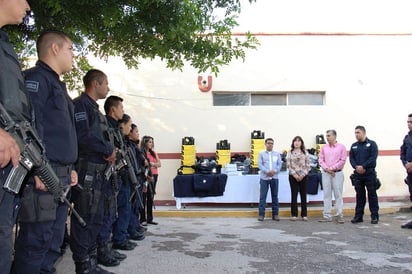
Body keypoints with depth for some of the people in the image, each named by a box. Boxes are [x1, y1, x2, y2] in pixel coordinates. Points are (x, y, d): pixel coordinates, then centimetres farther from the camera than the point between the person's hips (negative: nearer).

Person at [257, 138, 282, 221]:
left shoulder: (277, 154, 11)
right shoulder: (261, 153, 5)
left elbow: (280, 164, 5)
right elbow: (260, 164, -4)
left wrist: (274, 171, -13)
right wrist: (267, 171, -17)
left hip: (274, 177, 2)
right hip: (264, 177, -2)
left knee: (275, 196, 6)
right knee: (263, 196, -3)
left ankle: (275, 214, 13)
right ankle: (261, 214, 1)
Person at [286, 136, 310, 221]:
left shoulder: (305, 152, 5)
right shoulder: (290, 153, 3)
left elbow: (307, 165, 2)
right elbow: (288, 165, -2)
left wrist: (302, 175, -8)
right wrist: (295, 175, -9)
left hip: (303, 176, 1)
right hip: (293, 176, -1)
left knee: (303, 195, 4)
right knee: (294, 195, 1)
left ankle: (304, 214, 9)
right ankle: (294, 215, 5)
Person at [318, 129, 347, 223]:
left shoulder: (341, 147, 1)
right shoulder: (324, 147, 10)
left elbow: (343, 160, -5)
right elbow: (321, 160, 6)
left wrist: (332, 168, -10)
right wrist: (326, 169, -8)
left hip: (337, 173, -3)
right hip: (326, 173, 3)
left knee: (338, 194, -1)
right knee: (327, 194, 4)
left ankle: (339, 215, 5)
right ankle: (327, 216, 8)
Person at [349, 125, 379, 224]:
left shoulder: (371, 144, 0)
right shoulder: (354, 146, 14)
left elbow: (373, 157, -10)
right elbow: (351, 158, 7)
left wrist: (363, 166, -18)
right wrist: (356, 167, -11)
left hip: (369, 173, -4)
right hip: (357, 174, 4)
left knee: (372, 195, 1)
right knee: (359, 195, 8)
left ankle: (374, 216, 7)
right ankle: (358, 216, 13)